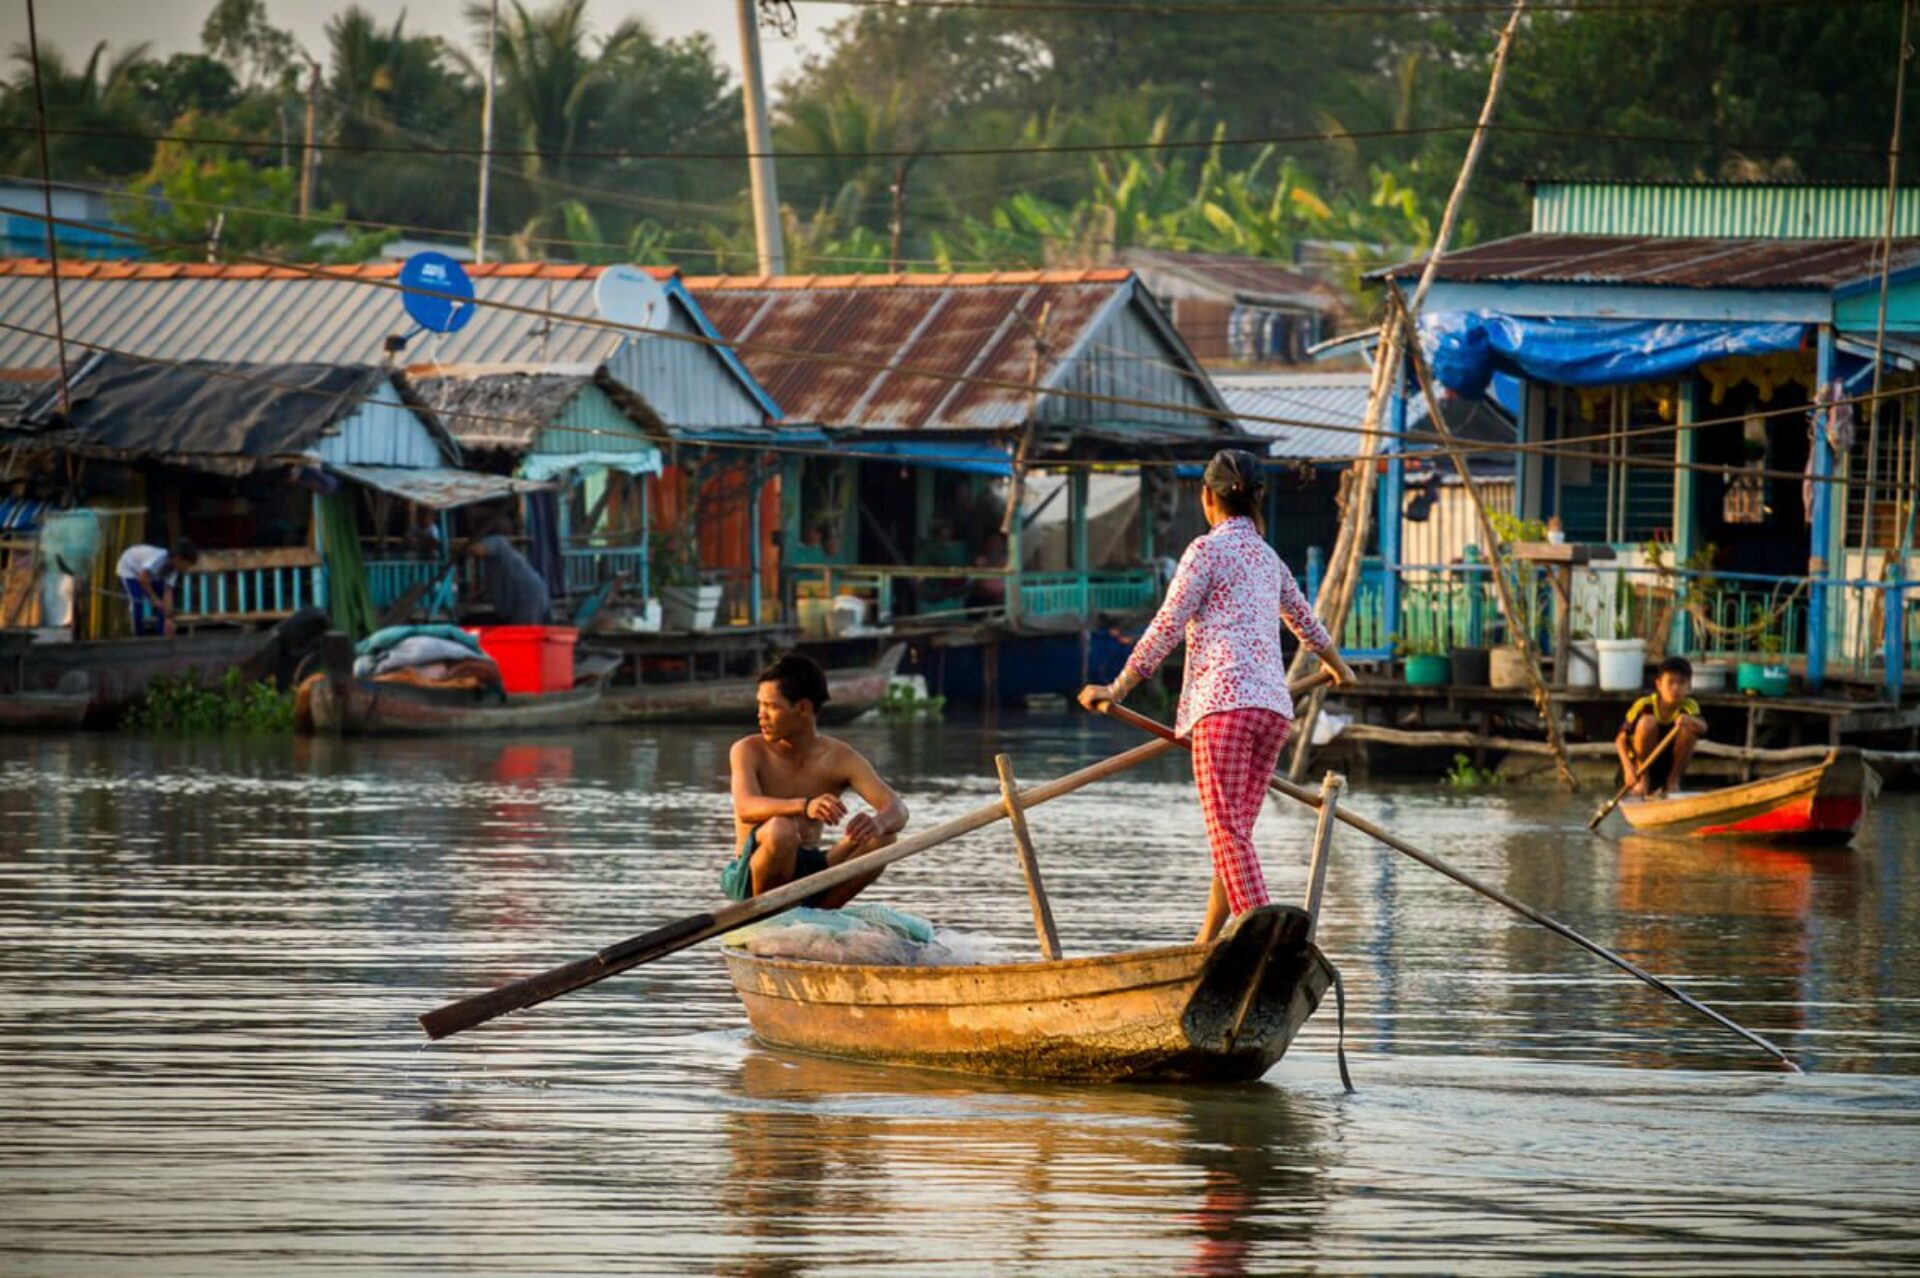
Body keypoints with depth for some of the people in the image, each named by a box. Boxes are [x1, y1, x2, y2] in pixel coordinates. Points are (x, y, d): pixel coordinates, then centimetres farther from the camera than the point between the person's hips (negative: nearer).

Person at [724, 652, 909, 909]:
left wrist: (878, 823, -40)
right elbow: (746, 808, -28)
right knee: (781, 829, -35)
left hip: (808, 874, 4)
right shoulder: (749, 751, -9)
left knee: (881, 839, -17)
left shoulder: (839, 758, -3)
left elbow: (897, 809, -13)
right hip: (749, 878, -4)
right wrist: (804, 806, -48)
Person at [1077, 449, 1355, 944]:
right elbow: (1304, 621, 39)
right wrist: (1337, 667, 58)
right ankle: (1205, 946, 13)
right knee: (1236, 832, 10)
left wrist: (1117, 690, 1)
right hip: (1273, 706, 7)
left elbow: (1166, 629, -5)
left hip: (1225, 700, -7)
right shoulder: (1267, 557, 21)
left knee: (1228, 832, -14)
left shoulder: (1208, 550, -1)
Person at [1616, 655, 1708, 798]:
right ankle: (1643, 779, -12)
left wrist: (1691, 721, -58)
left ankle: (1673, 780, -8)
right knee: (1647, 721, -27)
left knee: (1688, 727, -24)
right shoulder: (1644, 705, -18)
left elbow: (1703, 728, -34)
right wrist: (1628, 768, -33)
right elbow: (1621, 740, -18)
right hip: (1643, 762, -1)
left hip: (1672, 764, 1)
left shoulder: (1689, 706, -14)